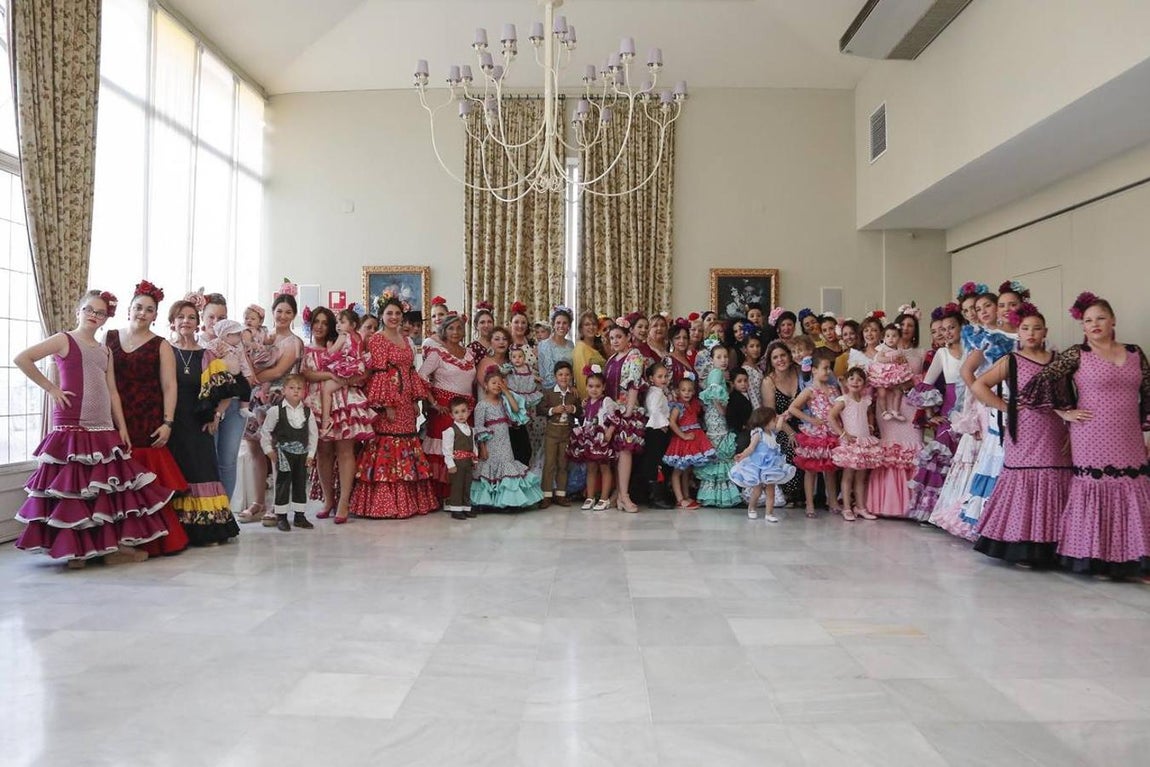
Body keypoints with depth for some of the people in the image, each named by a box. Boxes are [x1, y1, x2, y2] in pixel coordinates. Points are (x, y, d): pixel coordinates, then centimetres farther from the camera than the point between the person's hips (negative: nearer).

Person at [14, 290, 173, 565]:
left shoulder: (105, 351, 17)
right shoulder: (64, 340, 0)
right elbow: (21, 358, -10)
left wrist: (122, 427, 9)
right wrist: (50, 388, -8)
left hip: (103, 428, 6)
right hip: (72, 426, -6)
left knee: (111, 487, 5)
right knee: (72, 488, -4)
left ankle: (113, 543, 10)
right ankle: (72, 549, 4)